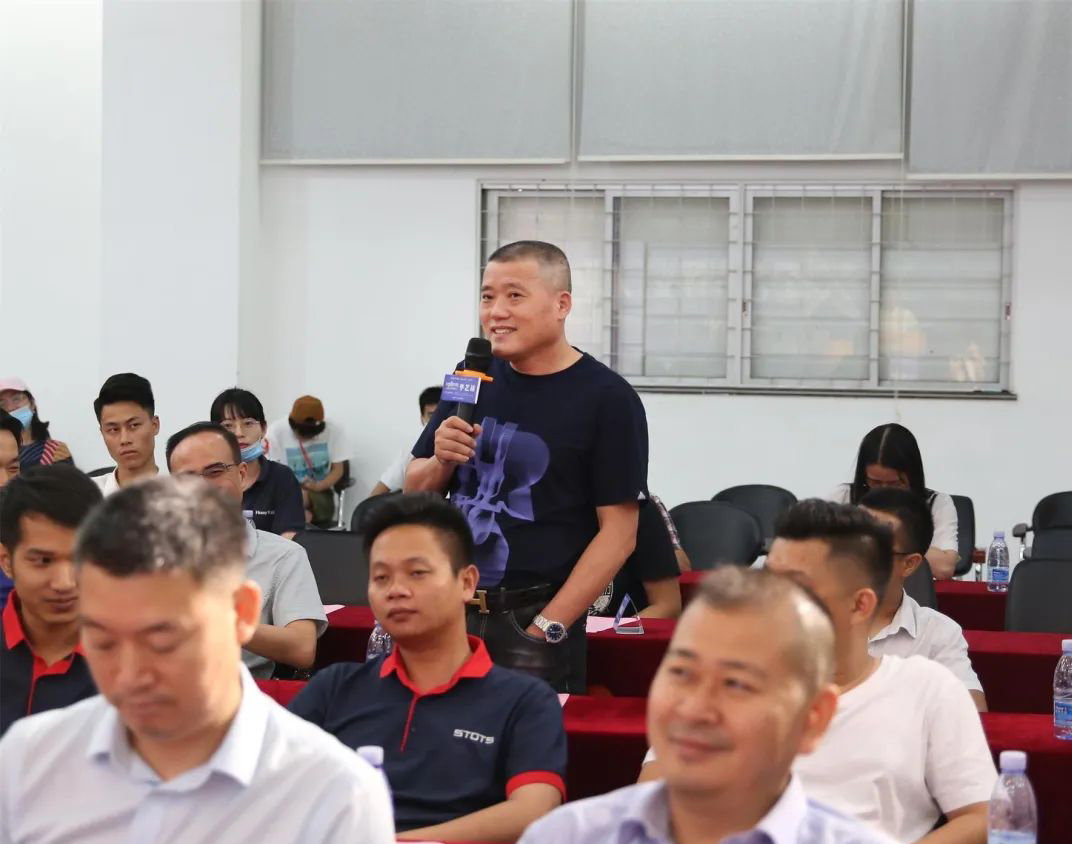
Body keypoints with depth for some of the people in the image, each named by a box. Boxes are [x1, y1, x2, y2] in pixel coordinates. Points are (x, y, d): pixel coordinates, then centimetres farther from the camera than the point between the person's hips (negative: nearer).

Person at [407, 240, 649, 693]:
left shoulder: (607, 398, -7)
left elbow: (618, 533, -10)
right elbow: (414, 494, 15)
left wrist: (547, 628, -15)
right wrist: (441, 462, -8)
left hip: (533, 622, -4)